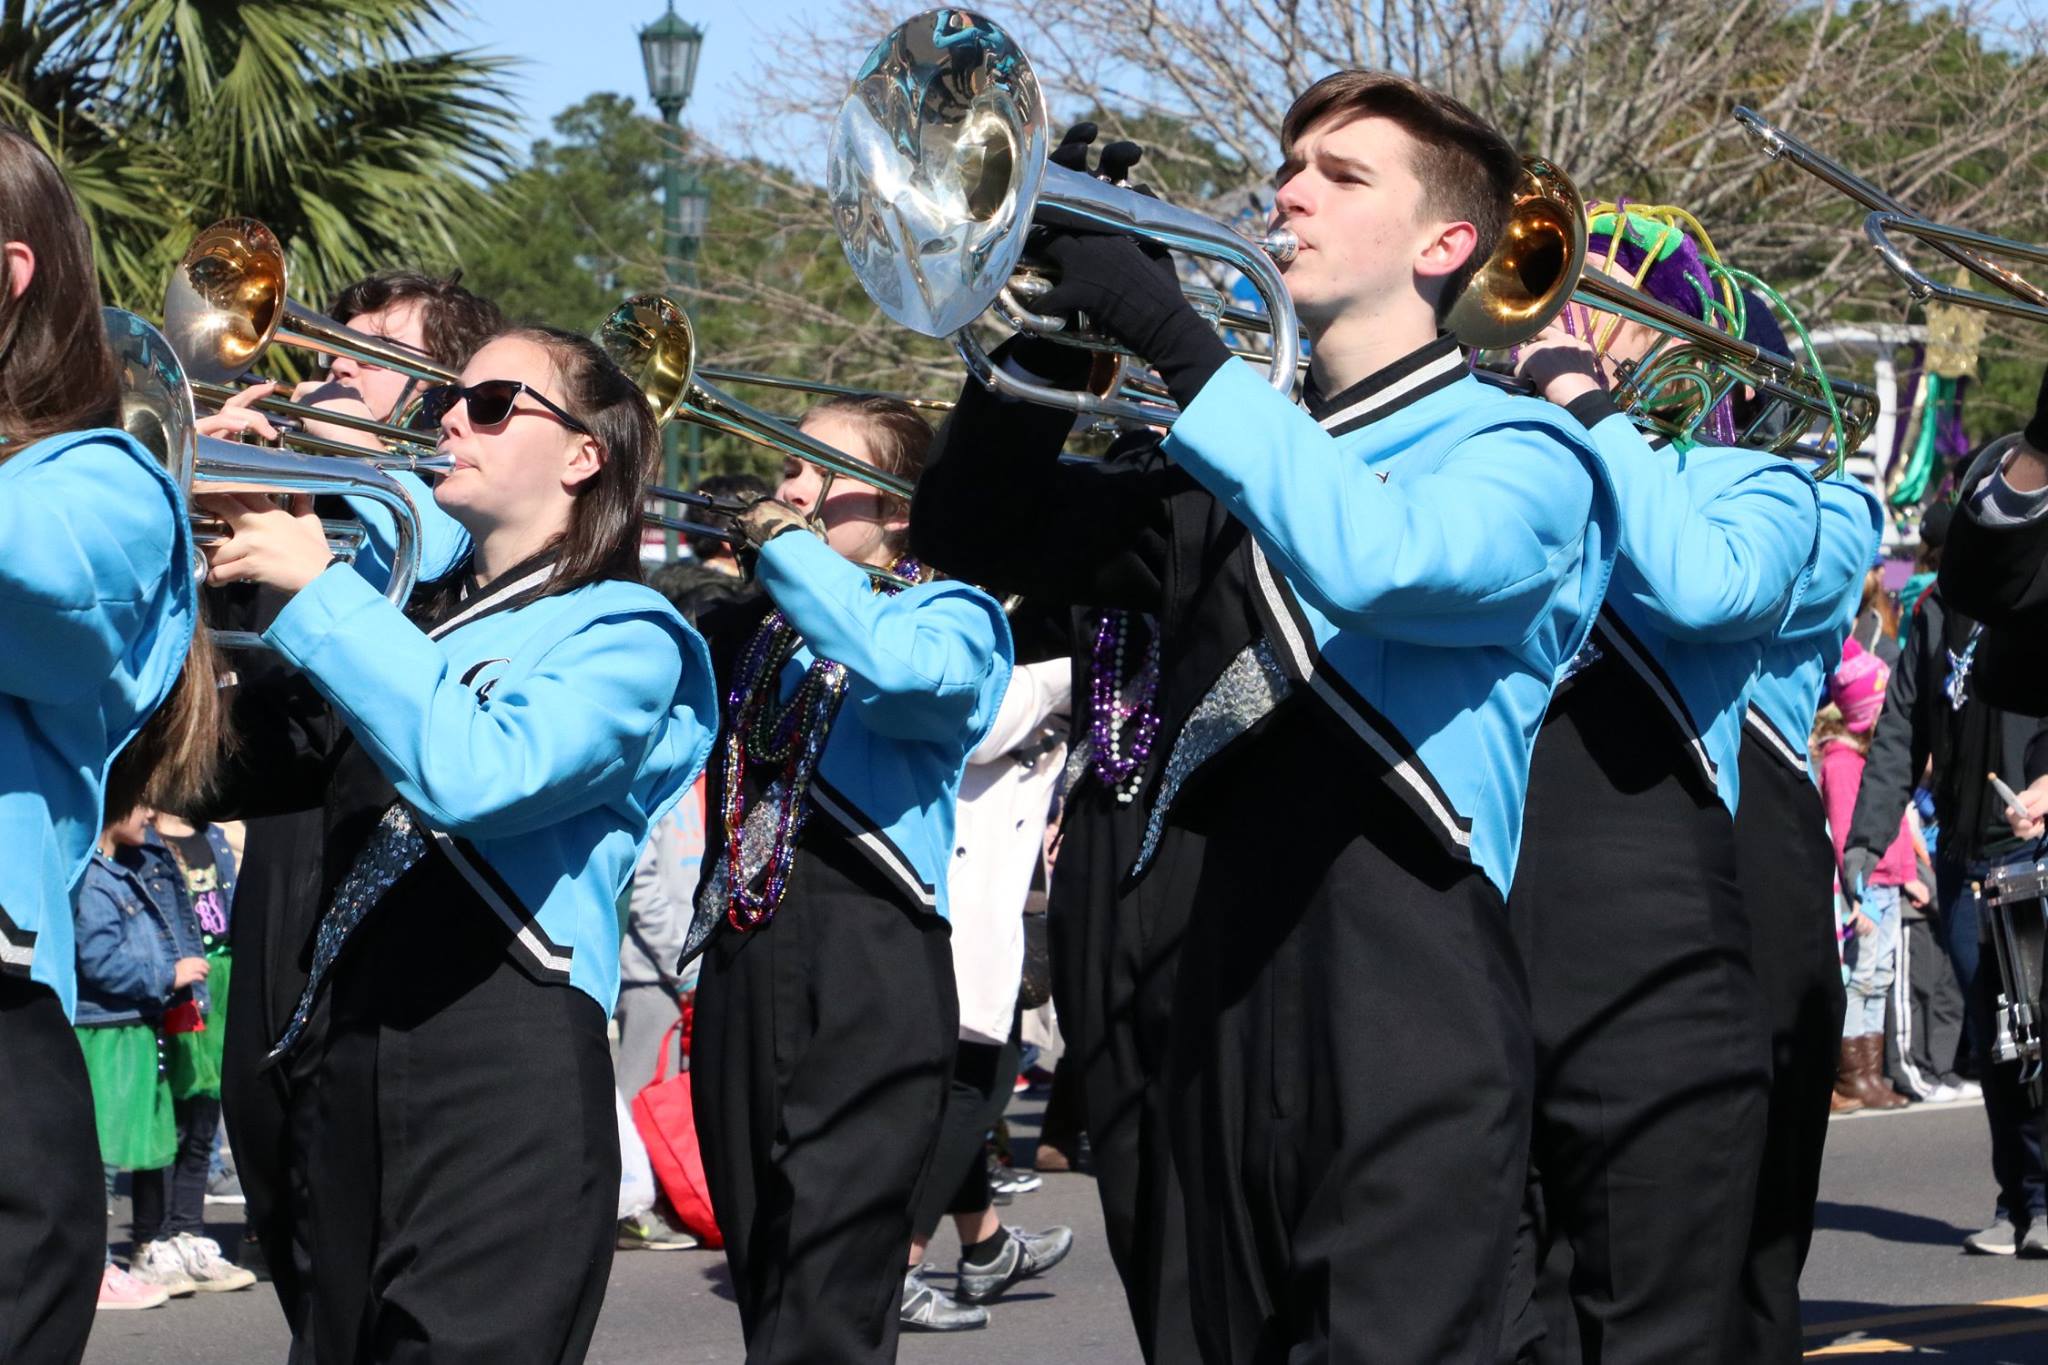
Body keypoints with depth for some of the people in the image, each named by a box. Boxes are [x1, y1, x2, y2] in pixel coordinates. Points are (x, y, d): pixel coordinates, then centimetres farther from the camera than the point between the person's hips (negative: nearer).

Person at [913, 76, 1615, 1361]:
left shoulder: (1514, 450, -1)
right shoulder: (1242, 464, 20)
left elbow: (1375, 560, -23)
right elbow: (977, 531, 15)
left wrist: (1176, 340, -21)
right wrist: (1057, 327, -1)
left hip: (1408, 1046, -7)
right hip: (1226, 1025, 7)